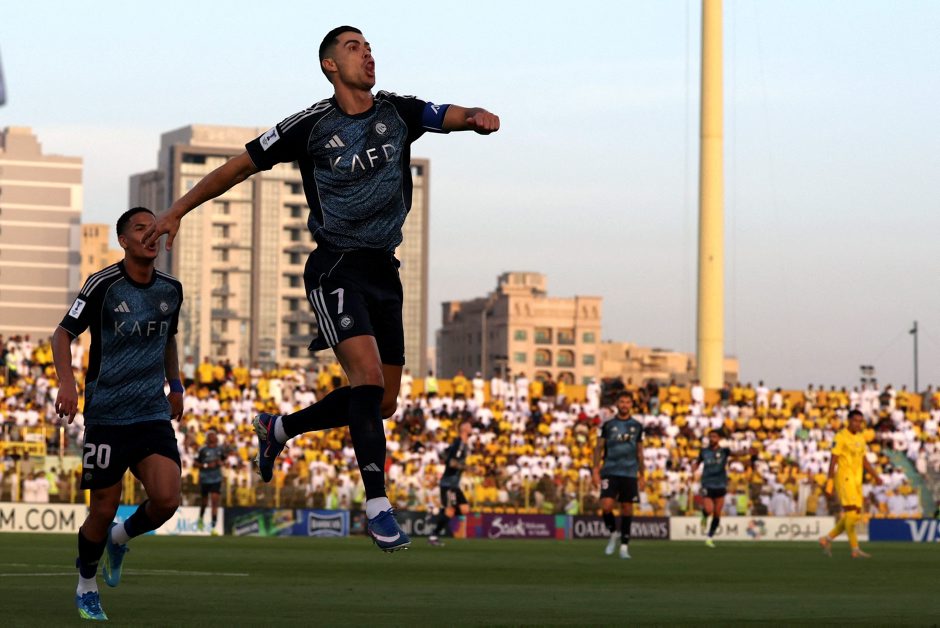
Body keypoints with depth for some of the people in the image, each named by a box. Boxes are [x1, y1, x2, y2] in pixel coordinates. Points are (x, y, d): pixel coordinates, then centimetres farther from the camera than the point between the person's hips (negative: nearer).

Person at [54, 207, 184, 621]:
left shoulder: (171, 290, 8)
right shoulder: (104, 286, -8)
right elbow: (63, 334, -6)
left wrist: (175, 386, 21)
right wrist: (66, 382, -21)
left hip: (154, 415, 4)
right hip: (106, 415, -4)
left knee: (166, 499, -16)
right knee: (103, 510, 0)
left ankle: (121, 538, 17)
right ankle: (86, 585, 26)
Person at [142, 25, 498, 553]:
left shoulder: (399, 112, 7)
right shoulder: (311, 126, -4)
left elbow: (456, 116, 0)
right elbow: (240, 166, 5)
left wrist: (479, 118, -25)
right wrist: (178, 211, 6)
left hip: (383, 271, 6)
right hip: (336, 268, -5)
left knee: (382, 404, 9)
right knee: (368, 377, -23)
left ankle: (279, 429, 32)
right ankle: (378, 504, -18)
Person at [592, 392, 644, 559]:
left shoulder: (637, 426, 9)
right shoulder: (608, 425, 4)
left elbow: (640, 452, 14)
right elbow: (599, 448, 5)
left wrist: (642, 476, 12)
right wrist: (596, 470, -5)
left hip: (630, 474, 1)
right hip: (610, 472, -1)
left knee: (627, 508, 0)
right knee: (606, 505, -15)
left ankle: (624, 545, 8)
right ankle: (613, 534, 11)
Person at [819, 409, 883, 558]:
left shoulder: (861, 438, 15)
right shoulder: (841, 437, -7)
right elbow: (833, 460, -10)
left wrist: (875, 476, 10)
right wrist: (829, 485, -14)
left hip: (856, 481, 8)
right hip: (844, 478, -8)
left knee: (854, 516, 6)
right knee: (851, 512, -14)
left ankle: (827, 539, 19)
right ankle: (855, 549, -13)